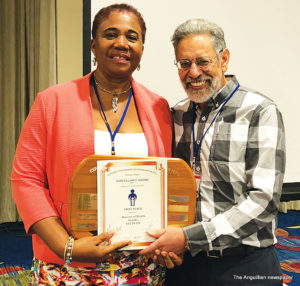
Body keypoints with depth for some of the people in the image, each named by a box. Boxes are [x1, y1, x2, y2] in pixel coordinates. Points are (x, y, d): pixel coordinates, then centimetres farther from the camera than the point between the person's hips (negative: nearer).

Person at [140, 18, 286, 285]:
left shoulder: (260, 112, -10)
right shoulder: (177, 115, 6)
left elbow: (264, 199, -17)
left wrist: (190, 237, -22)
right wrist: (163, 242, -6)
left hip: (243, 264, -4)